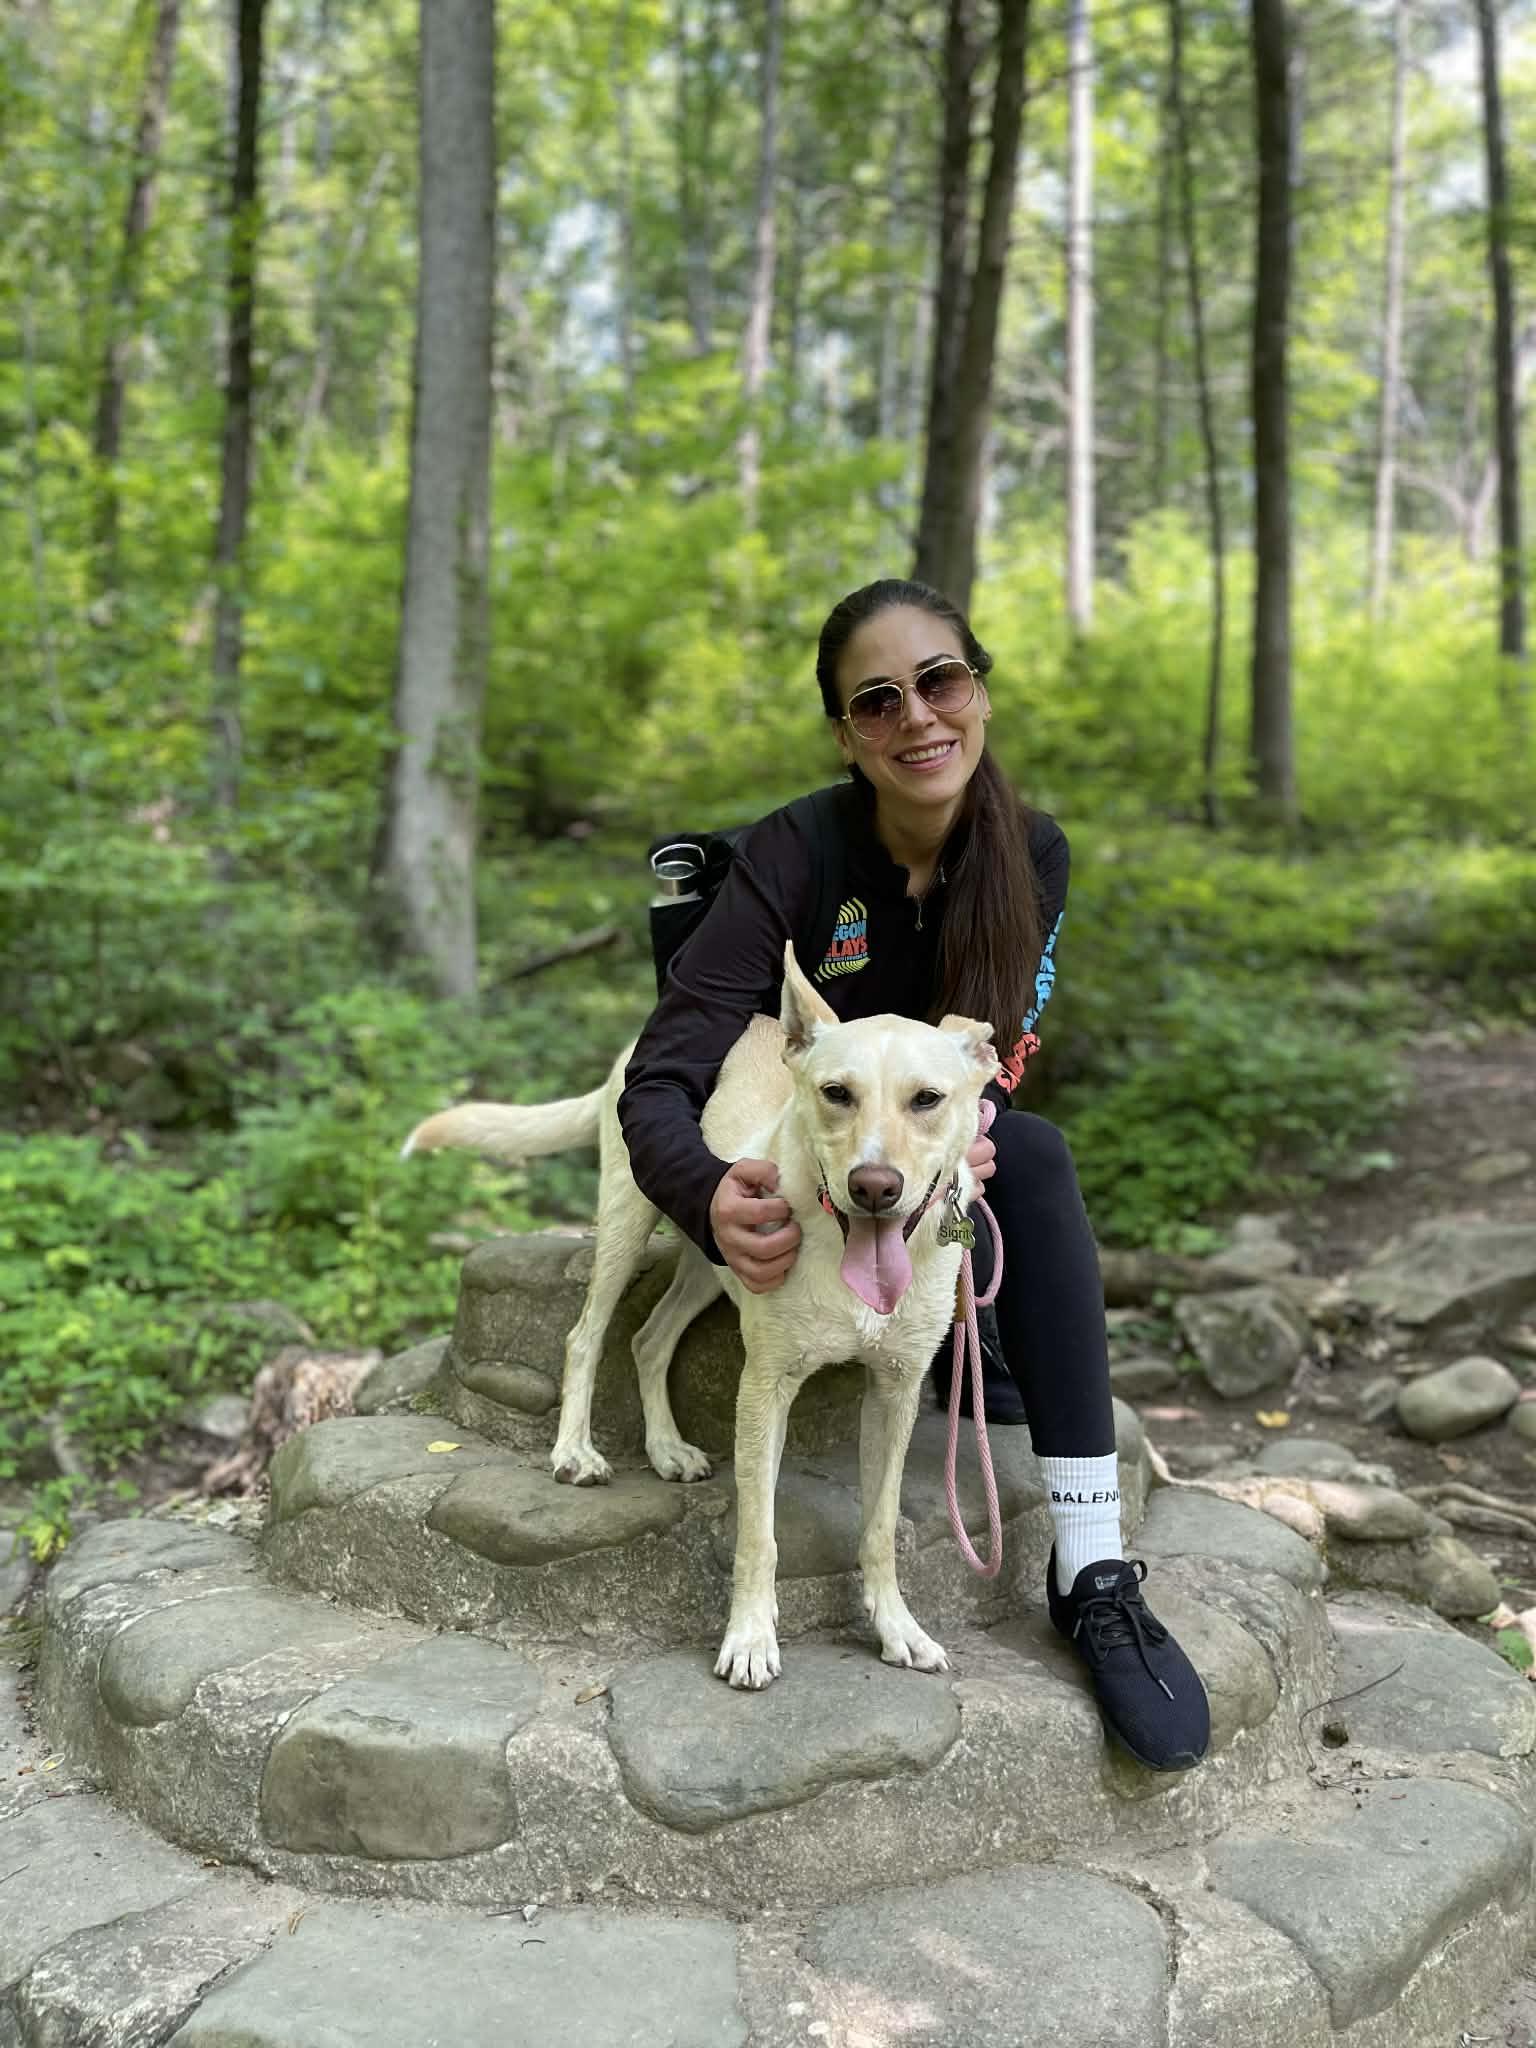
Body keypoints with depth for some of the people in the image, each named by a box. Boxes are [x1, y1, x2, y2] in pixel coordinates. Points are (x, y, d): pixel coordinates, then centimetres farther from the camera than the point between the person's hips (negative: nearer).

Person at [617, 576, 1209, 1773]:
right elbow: (658, 1084, -28)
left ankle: (1093, 1571, -30)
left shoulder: (1032, 853, -12)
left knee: (1031, 1157, -32)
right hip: (781, 1163, -4)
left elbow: (993, 1054, -7)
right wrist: (711, 1197, -51)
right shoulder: (794, 859, -24)